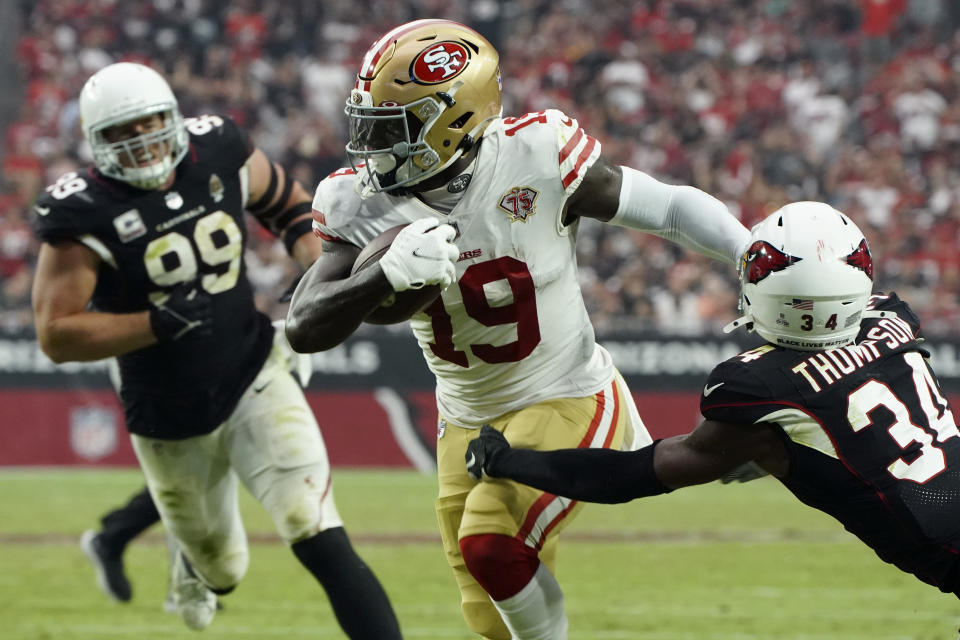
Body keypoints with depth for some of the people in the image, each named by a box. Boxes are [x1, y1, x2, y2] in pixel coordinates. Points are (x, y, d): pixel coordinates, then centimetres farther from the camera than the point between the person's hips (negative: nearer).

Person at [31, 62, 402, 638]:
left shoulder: (222, 158, -7)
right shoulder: (86, 216, -18)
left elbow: (289, 205, 14)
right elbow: (57, 336, -20)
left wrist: (318, 264, -6)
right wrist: (159, 324, -30)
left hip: (254, 383, 1)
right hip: (169, 422, 0)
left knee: (321, 542, -18)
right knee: (222, 572, 21)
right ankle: (196, 567, 59)